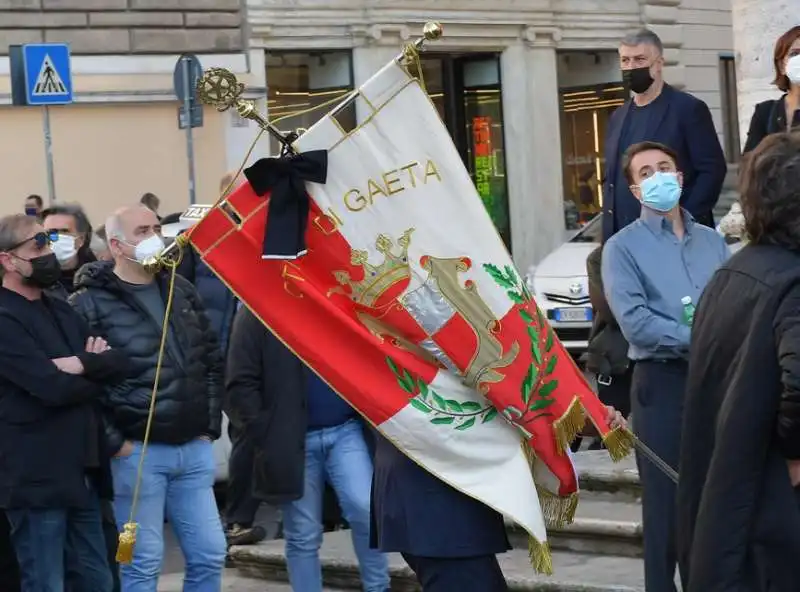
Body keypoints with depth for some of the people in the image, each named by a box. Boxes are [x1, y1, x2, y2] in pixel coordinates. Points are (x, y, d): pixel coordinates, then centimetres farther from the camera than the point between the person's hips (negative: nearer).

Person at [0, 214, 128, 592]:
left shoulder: (61, 312, 17)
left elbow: (121, 363, 7)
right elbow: (54, 387, -21)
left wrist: (83, 364, -13)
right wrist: (98, 372, -3)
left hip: (81, 472, 8)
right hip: (37, 477, -8)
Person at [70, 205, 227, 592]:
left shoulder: (181, 290, 13)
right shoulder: (90, 303, -8)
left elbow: (212, 360, 20)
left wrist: (210, 426, 13)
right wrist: (112, 442, -13)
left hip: (193, 448, 6)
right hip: (137, 451, -6)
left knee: (209, 555, 8)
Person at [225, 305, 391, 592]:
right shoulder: (258, 311, -4)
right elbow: (240, 384, -6)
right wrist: (265, 434, -12)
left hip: (346, 430, 2)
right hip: (292, 440, -2)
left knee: (365, 509, -15)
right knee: (303, 537, 4)